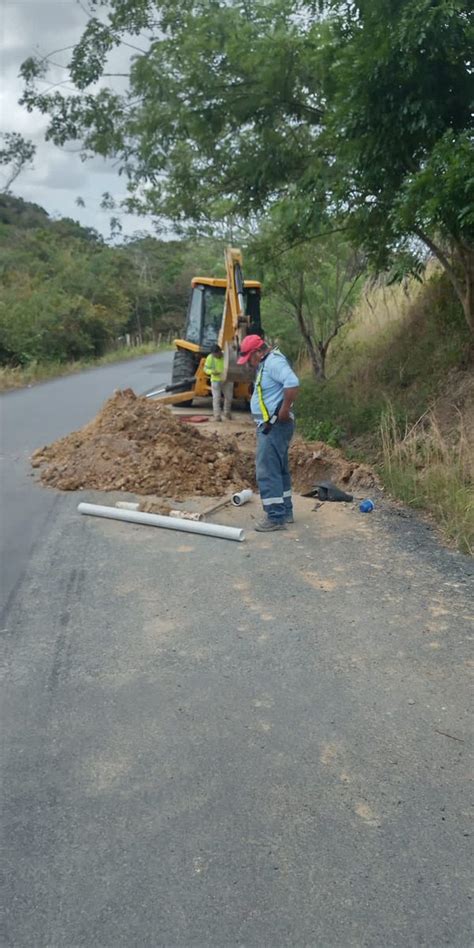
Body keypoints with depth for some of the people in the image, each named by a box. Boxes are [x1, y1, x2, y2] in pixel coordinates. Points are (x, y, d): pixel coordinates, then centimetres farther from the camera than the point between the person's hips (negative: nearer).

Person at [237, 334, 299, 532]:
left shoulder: (274, 361, -16)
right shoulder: (266, 364, 16)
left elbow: (292, 383, -31)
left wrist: (284, 411, -25)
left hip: (274, 426, -11)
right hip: (270, 426, 11)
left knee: (267, 472, -9)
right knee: (279, 469, 16)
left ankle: (275, 517, -5)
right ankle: (285, 511, 26)